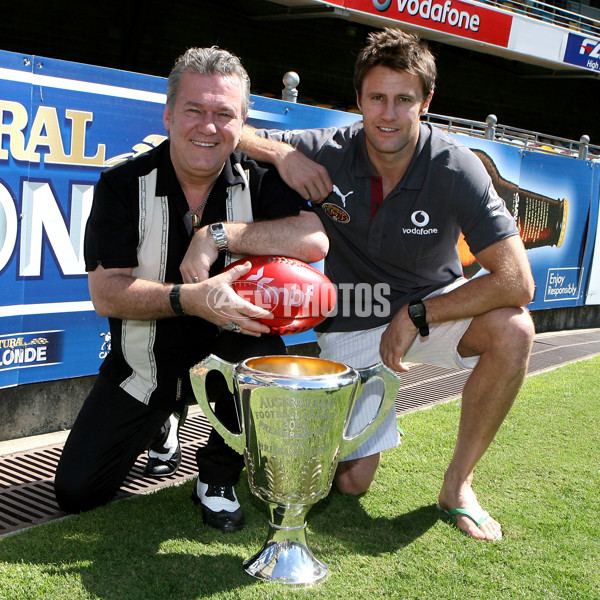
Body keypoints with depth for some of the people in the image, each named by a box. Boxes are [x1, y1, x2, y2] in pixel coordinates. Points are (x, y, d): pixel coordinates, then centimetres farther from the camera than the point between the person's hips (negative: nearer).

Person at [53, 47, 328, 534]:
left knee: (265, 356, -35)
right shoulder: (124, 185, -10)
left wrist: (218, 235, -28)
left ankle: (219, 474, -4)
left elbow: (315, 240, -25)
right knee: (76, 491, -3)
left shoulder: (260, 180, -7)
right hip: (144, 364, 1)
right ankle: (159, 423, 29)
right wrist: (191, 299, -35)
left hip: (226, 353, 0)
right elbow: (106, 293, -19)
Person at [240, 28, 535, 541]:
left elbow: (516, 281, -26)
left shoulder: (456, 168, -20)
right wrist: (281, 152, -28)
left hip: (433, 308, 0)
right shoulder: (330, 153, -15)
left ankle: (458, 484, -12)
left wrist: (415, 316, -25)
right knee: (351, 480, 0)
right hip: (351, 325, 1)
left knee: (513, 330, -32)